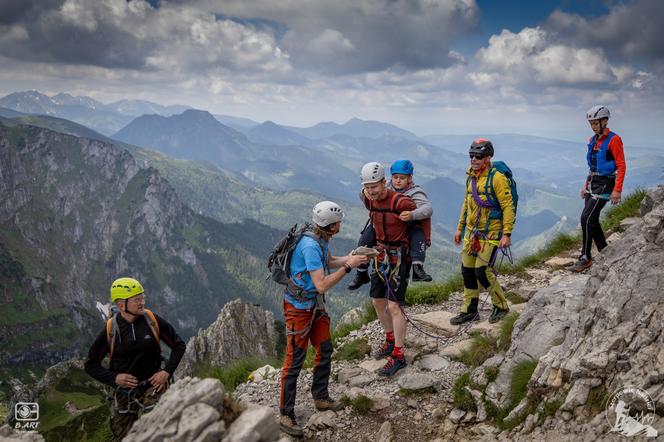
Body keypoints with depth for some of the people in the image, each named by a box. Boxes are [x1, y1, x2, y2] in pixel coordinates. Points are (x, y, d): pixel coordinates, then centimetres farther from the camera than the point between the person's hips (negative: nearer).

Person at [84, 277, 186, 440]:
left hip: (153, 385, -1)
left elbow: (179, 344, 2)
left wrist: (167, 372, -10)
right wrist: (114, 378, -13)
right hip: (124, 389, 1)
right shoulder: (110, 330, -9)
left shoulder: (153, 320, -9)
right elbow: (91, 365, 2)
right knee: (123, 435, 10)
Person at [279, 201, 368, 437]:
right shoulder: (310, 246, -29)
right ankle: (286, 415, 6)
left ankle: (321, 398, 32)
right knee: (295, 360, -4)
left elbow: (329, 262, 18)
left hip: (315, 305, 9)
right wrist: (348, 267, -26)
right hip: (298, 307, -9)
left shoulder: (322, 239, 0)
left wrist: (350, 257, 0)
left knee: (325, 349, 15)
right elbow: (322, 285, -31)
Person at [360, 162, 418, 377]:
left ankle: (398, 356, -2)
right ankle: (391, 340, 32)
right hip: (381, 254, 7)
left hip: (400, 256, -7)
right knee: (377, 301, 13)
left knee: (394, 305, -10)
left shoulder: (400, 202, -24)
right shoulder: (368, 199, -2)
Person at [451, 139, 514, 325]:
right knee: (467, 271, 9)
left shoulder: (497, 178, -13)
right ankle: (469, 310, 21)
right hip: (471, 232, 8)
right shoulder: (471, 178, 11)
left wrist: (507, 233, -19)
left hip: (490, 233, -7)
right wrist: (460, 228, 21)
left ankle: (501, 306, 12)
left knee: (482, 271, -9)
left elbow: (508, 207, -14)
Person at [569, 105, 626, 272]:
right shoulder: (593, 140, 12)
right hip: (593, 183, 8)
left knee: (587, 218, -13)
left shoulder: (613, 140, -13)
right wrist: (586, 185, 18)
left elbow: (621, 166, -14)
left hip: (605, 184, -8)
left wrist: (617, 190, -19)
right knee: (591, 219, 8)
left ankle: (585, 258, -6)